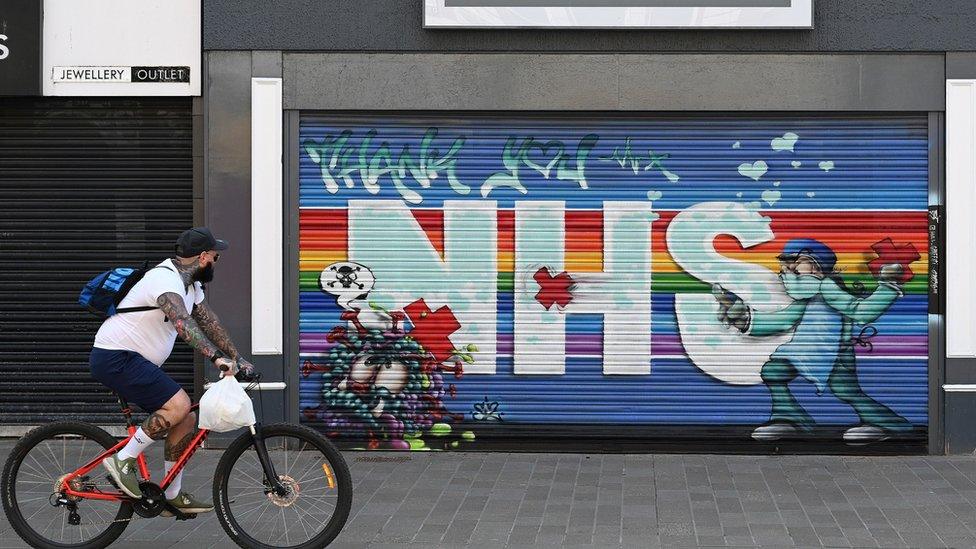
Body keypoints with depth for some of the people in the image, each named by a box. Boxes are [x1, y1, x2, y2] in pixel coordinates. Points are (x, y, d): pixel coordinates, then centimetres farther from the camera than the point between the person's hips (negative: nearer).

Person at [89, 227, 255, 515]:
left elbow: (210, 323, 18)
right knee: (178, 405, -24)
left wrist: (238, 359, 11)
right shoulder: (166, 279, -21)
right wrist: (216, 357, -47)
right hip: (115, 358, -11)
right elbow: (182, 323, -38)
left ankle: (173, 496, 14)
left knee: (186, 419, 6)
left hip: (134, 361, 11)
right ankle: (122, 460, -12)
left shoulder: (190, 283, 12)